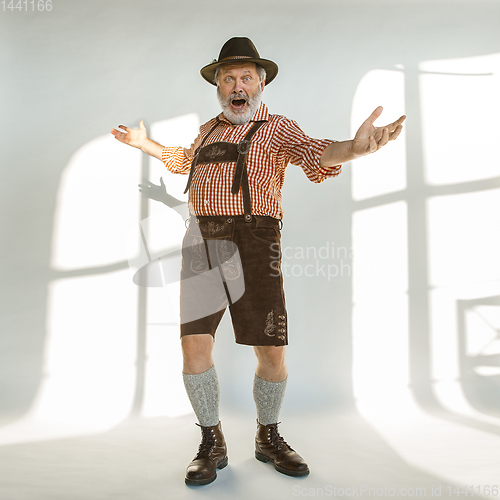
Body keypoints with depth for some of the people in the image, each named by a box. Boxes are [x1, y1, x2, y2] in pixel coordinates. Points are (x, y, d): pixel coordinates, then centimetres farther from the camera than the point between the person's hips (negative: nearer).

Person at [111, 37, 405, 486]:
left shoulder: (276, 128, 6)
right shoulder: (208, 130, 21)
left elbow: (316, 154, -16)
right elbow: (183, 161, 43)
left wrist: (353, 147, -37)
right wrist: (145, 144, 42)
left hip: (253, 244, -3)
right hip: (202, 242, 4)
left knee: (272, 353, -3)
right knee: (195, 345, -8)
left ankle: (269, 438, 23)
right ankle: (213, 445, 11)